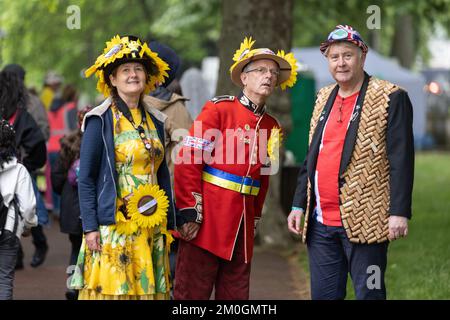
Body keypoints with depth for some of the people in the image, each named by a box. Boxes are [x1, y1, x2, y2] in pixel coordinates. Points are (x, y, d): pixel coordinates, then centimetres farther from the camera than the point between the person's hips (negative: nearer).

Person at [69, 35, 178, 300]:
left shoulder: (155, 121, 13)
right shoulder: (101, 120, -3)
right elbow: (86, 178, -5)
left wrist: (169, 225, 14)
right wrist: (90, 227, -11)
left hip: (151, 229, 5)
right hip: (114, 226, -5)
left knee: (149, 289, 3)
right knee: (112, 288, -6)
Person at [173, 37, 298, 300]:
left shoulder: (272, 126, 13)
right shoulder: (219, 109, -6)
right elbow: (189, 160, -11)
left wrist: (255, 218, 17)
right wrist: (189, 211, -15)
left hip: (242, 224, 6)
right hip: (208, 218, -6)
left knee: (236, 294, 8)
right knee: (193, 292, -2)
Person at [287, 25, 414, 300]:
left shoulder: (390, 98, -6)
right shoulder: (324, 99, 15)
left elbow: (401, 160, -11)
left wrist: (399, 212, -17)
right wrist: (299, 205, 15)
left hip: (364, 222, -6)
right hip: (321, 223, 6)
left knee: (368, 293, -1)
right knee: (323, 295, 9)